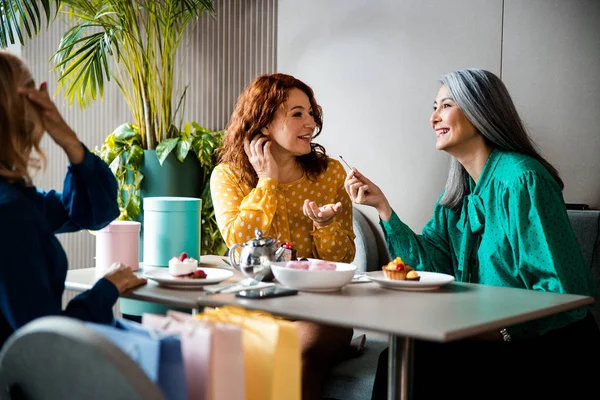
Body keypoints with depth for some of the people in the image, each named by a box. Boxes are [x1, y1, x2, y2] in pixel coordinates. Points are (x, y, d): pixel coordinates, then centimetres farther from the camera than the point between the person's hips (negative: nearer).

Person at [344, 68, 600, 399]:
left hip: (553, 349, -7)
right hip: (492, 339, 7)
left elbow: (566, 295, -22)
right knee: (397, 360, -10)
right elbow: (428, 264, 3)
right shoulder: (457, 192, 10)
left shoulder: (520, 179, -18)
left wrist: (496, 329, -32)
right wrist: (382, 206, 1)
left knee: (418, 364, -20)